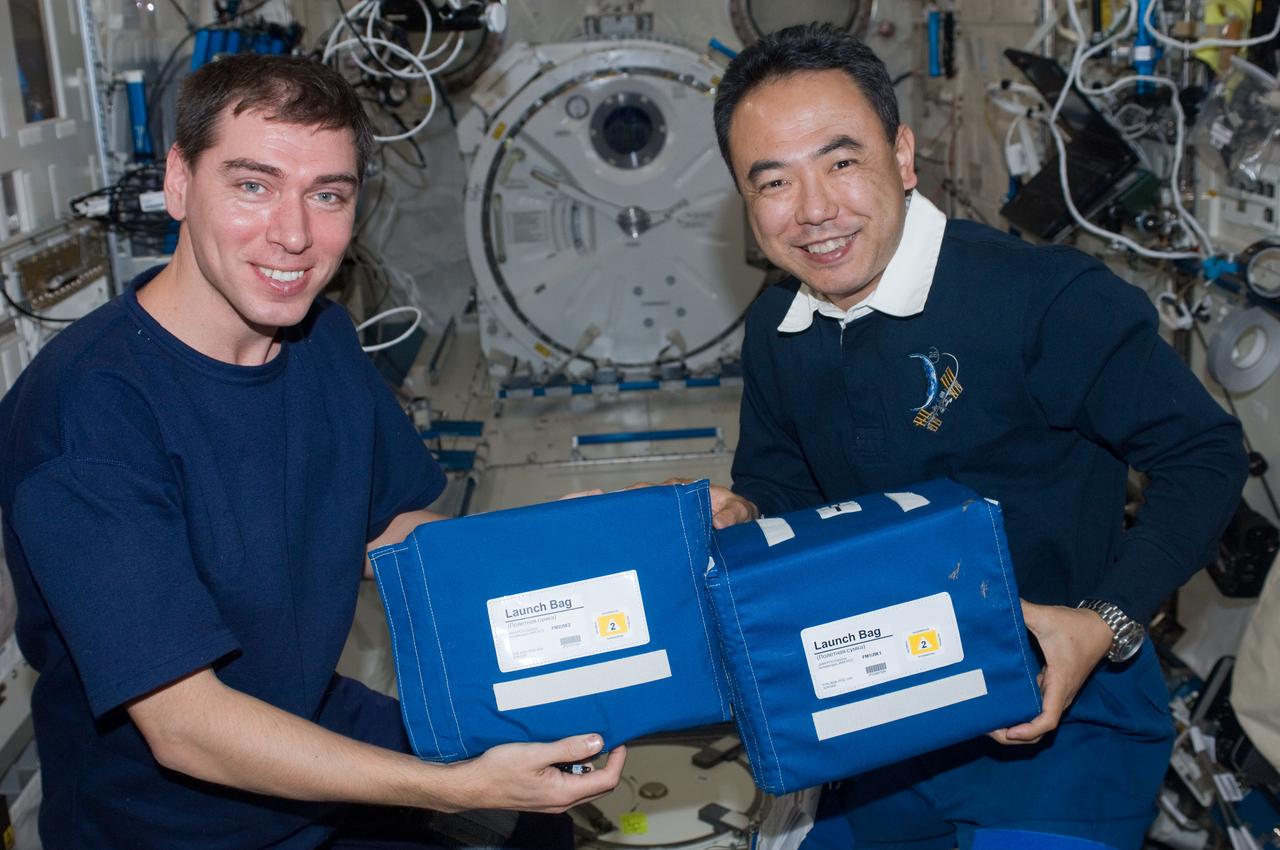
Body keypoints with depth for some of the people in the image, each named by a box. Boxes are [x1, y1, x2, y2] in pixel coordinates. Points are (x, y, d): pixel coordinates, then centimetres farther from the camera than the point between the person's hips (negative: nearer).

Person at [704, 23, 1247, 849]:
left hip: (1061, 715, -6)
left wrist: (1109, 625, -27)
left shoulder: (1048, 299, -24)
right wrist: (740, 517, -12)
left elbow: (1202, 455, -17)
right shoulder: (773, 332, -3)